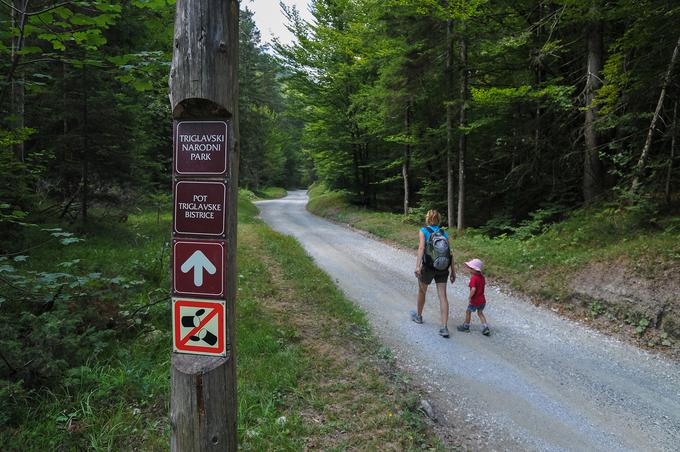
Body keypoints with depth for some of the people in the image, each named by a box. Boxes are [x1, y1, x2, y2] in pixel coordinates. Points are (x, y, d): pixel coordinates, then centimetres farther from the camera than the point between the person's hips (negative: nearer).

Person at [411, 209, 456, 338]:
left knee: (422, 292, 20)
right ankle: (444, 327, -4)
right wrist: (453, 271, 8)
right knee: (443, 296, 1)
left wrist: (417, 266, -22)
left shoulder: (423, 231, -1)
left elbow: (421, 248, -15)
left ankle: (418, 316, 41)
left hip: (428, 266, -3)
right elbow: (450, 253, 4)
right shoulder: (444, 233, 9)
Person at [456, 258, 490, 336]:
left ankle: (466, 326, 27)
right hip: (482, 300, 7)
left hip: (474, 300, -7)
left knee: (468, 311, 14)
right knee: (480, 313, 21)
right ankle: (485, 328, 12)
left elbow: (473, 289, -32)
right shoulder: (482, 277, 2)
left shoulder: (473, 278, -22)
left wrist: (470, 297, -22)